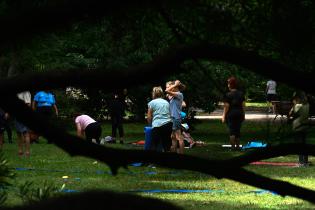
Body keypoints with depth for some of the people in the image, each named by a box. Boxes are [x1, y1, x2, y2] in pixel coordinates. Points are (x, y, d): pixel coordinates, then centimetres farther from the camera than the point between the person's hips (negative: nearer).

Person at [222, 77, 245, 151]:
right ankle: (237, 146, 16)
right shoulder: (241, 94, 5)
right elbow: (243, 105, 6)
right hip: (239, 113, 5)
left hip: (231, 114, -4)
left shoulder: (228, 95, -9)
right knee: (238, 130, 12)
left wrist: (224, 116, -6)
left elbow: (226, 106, -11)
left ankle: (233, 146, -7)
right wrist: (243, 115, 13)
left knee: (231, 131, -2)